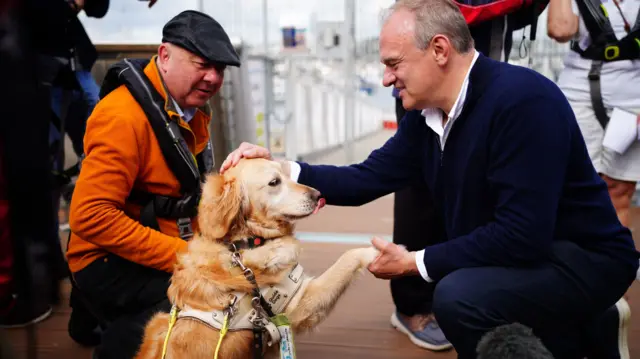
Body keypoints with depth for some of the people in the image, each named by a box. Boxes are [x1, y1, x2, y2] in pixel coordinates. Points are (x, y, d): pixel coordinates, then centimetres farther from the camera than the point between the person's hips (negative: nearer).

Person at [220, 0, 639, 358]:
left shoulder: (523, 100, -26)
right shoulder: (426, 114, -1)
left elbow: (521, 234, -30)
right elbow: (367, 179, 5)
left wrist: (416, 262, -19)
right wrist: (279, 167, -7)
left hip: (581, 258, -8)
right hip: (510, 252, 9)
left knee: (459, 295, -28)